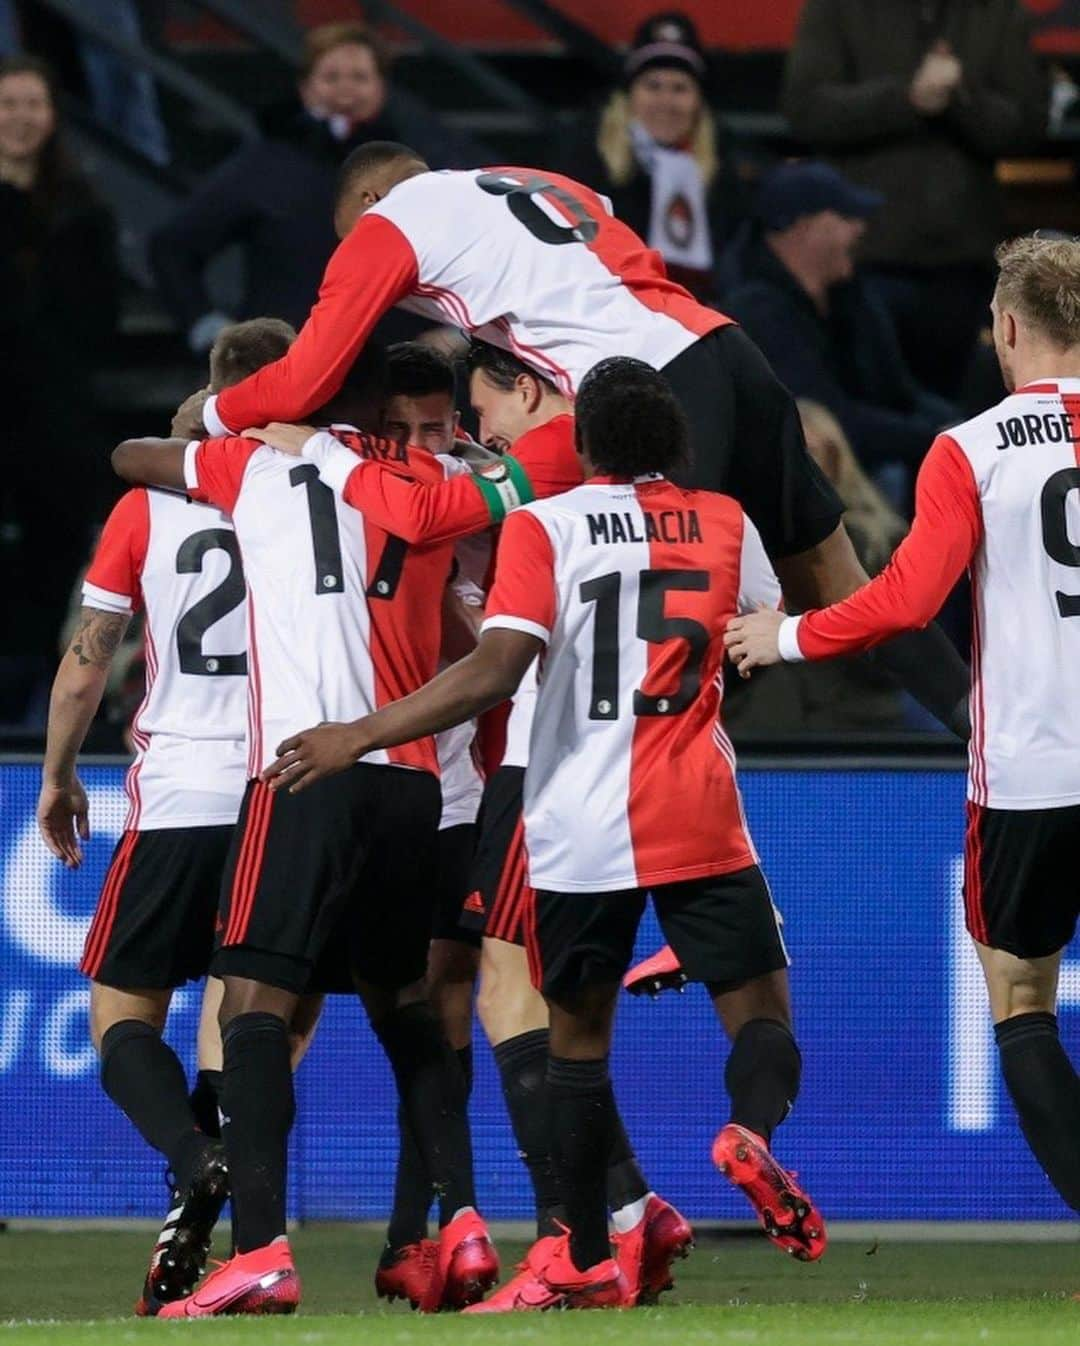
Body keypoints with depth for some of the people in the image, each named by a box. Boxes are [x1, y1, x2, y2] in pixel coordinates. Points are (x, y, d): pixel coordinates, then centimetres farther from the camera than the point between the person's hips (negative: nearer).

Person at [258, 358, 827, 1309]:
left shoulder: (545, 526, -2)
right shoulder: (724, 523, 8)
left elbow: (497, 670, -14)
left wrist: (358, 737, -12)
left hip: (581, 829, -1)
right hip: (699, 822, 1)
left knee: (579, 1032, 13)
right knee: (760, 1009, 6)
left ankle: (587, 1261, 12)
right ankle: (753, 1130, -28)